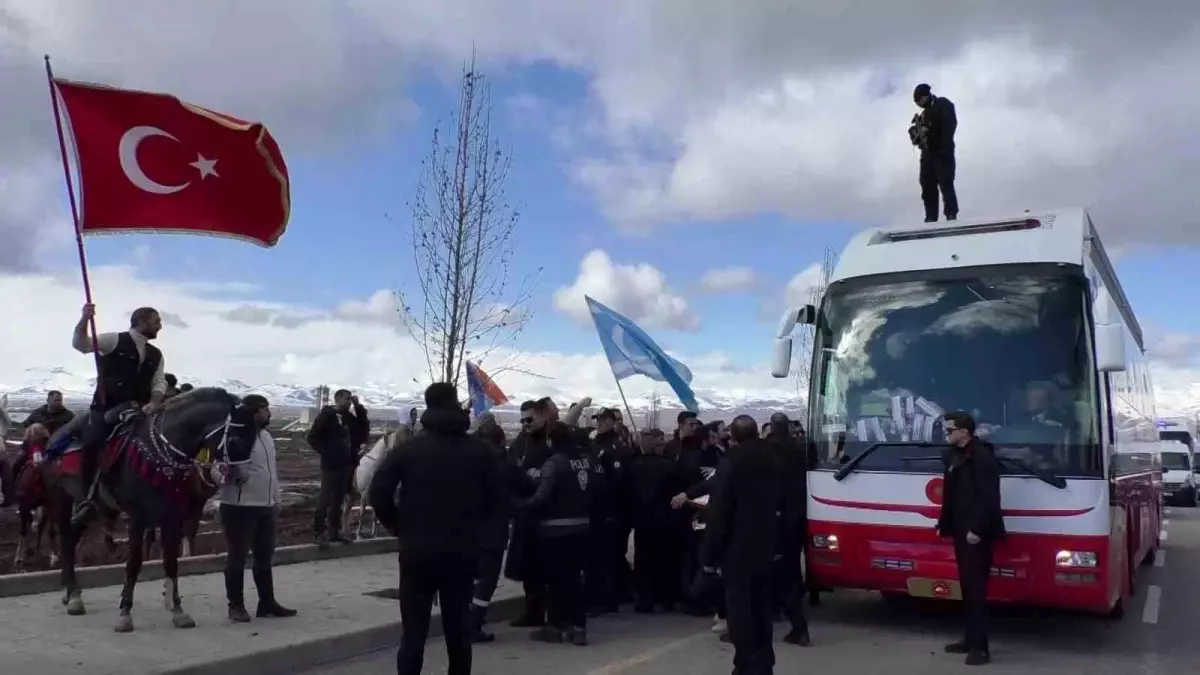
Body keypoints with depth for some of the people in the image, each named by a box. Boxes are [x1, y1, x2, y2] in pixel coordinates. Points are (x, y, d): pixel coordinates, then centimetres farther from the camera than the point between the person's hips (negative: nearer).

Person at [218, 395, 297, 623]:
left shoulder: (266, 436, 14)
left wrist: (276, 497, 21)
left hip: (266, 506, 9)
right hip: (240, 507, -9)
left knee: (264, 557, 14)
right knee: (237, 557, 3)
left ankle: (267, 603, 23)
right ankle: (236, 605, 14)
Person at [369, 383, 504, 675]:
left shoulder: (410, 447, -3)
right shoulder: (478, 450, 2)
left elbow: (378, 493, -9)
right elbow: (497, 500, 3)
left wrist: (400, 527, 3)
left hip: (418, 550, -2)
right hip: (463, 552, 2)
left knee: (414, 631, 2)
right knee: (458, 629, 12)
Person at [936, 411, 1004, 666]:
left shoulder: (982, 456, -14)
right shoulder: (955, 456, 14)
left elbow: (988, 497, -20)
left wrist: (977, 528, -24)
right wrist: (944, 525, 17)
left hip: (977, 533, -9)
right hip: (962, 531, 9)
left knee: (976, 588, -7)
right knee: (967, 587, 13)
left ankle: (980, 646, -3)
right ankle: (970, 640, 21)